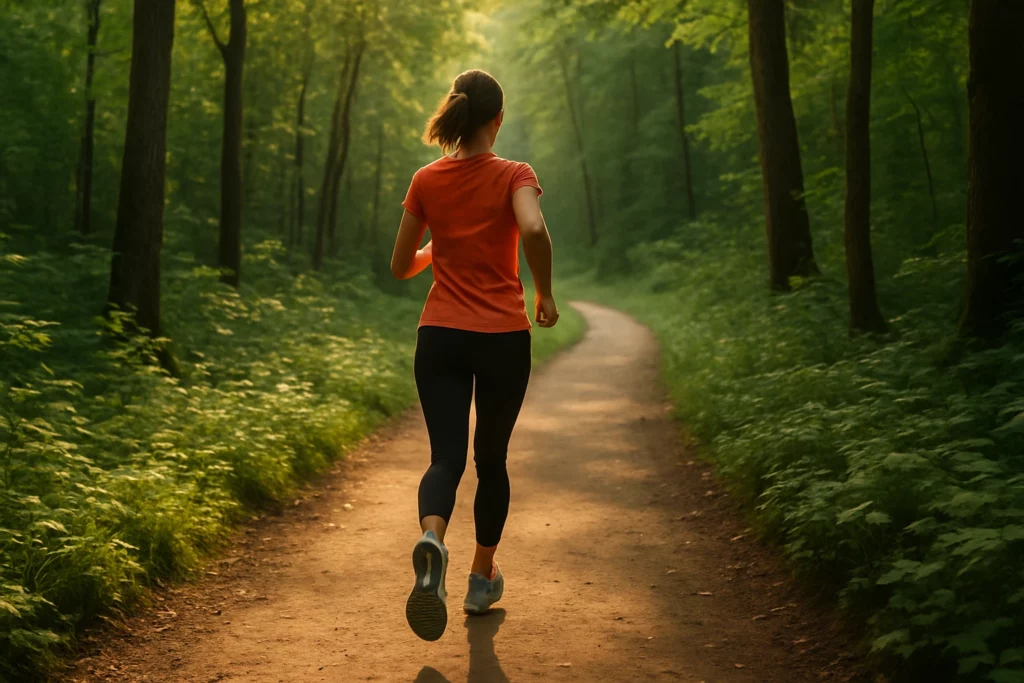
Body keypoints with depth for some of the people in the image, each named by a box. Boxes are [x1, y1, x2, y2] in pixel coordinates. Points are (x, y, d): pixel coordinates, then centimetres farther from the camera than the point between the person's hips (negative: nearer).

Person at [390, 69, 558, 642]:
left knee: (447, 456, -1)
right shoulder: (514, 175, -5)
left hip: (440, 337, 1)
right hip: (503, 337, -1)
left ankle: (432, 539, -34)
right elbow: (533, 229, -26)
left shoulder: (427, 181, 4)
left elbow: (401, 267, 9)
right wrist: (545, 293, -11)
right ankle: (483, 579, 26)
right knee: (491, 459, 15)